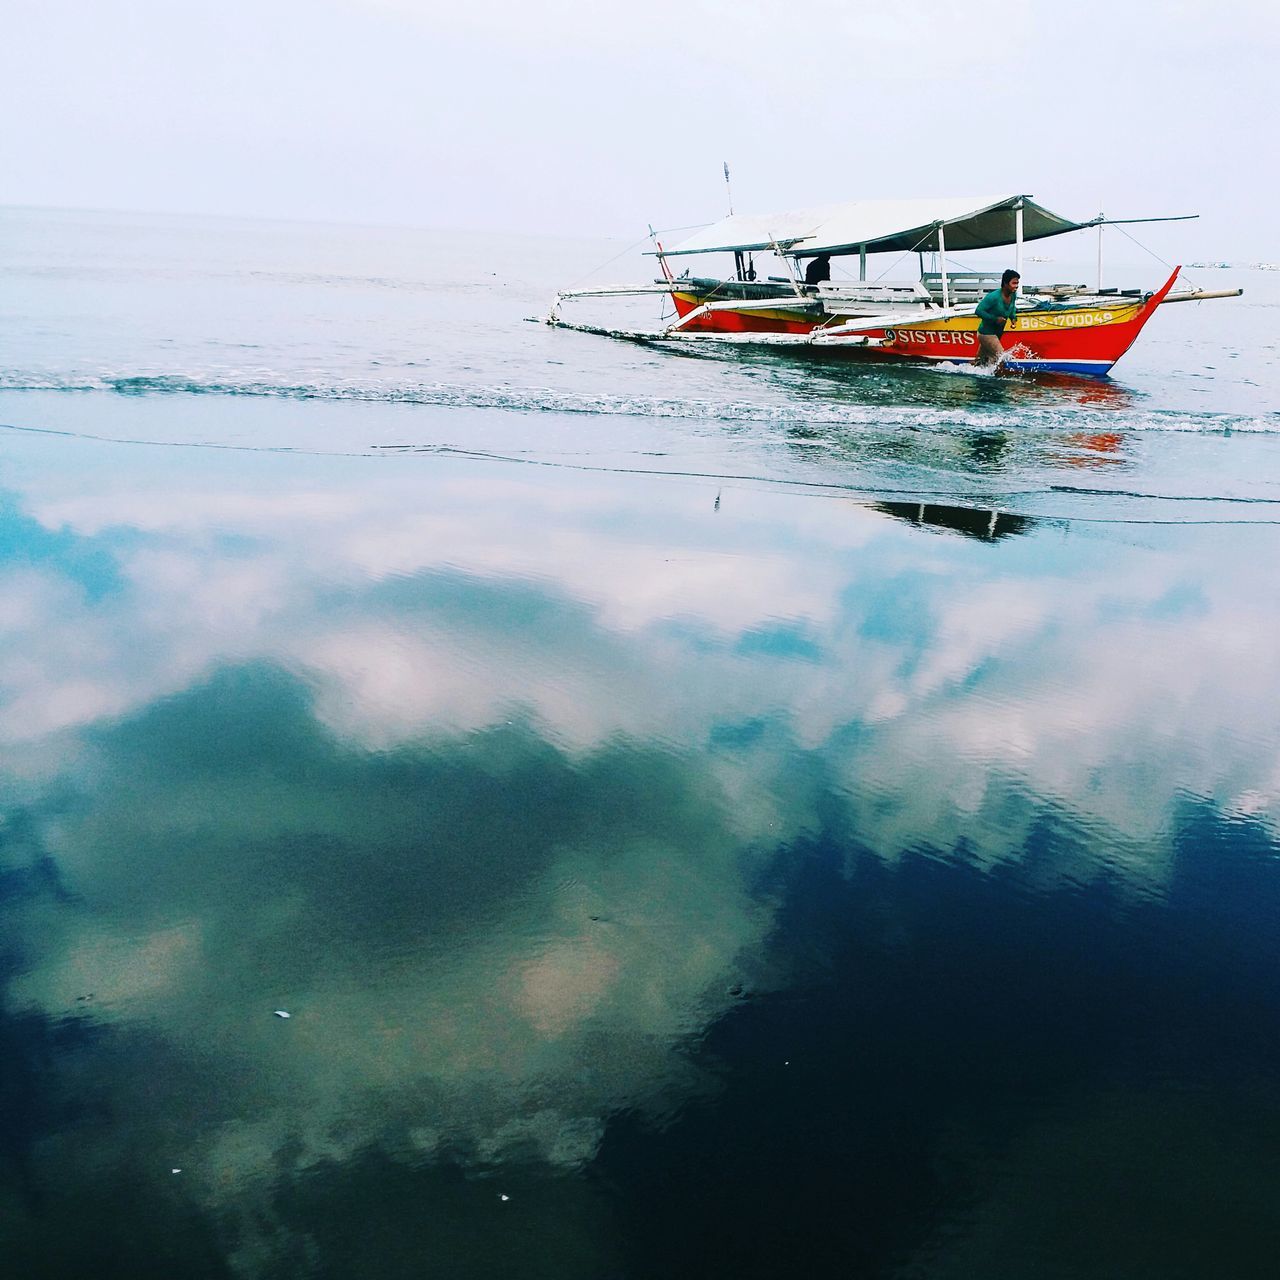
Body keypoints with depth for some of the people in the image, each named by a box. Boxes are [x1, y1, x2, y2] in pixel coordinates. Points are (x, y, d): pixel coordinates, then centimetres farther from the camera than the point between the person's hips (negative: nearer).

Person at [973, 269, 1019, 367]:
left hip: (997, 333, 8)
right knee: (1001, 356, -12)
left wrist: (1012, 318, 0)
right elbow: (979, 311, -25)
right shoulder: (993, 297, -26)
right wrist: (995, 319, -27)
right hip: (986, 333, -8)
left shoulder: (1013, 295, -3)